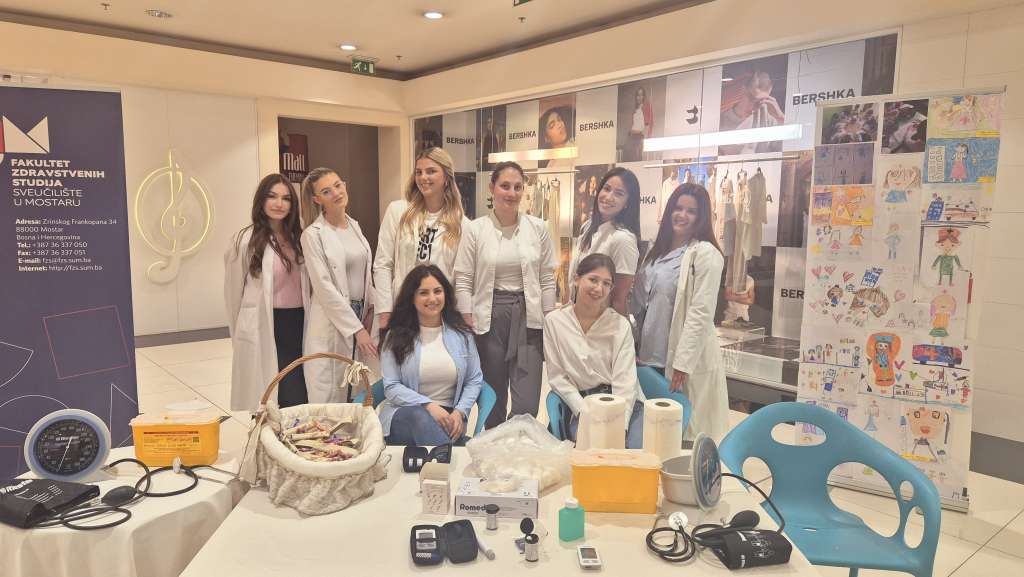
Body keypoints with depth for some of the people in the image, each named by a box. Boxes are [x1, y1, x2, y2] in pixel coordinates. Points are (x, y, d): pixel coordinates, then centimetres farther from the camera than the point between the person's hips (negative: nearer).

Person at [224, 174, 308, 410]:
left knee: (300, 397, 4)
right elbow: (234, 290, 2)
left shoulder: (298, 237, 9)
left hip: (299, 324, 5)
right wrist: (240, 333, 11)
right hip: (265, 329, -5)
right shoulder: (247, 240, -7)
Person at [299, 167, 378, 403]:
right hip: (332, 321, -6)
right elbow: (324, 287, -14)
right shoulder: (313, 235, -9)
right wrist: (356, 329, -15)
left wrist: (371, 309, 2)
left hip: (361, 315, 6)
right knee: (330, 399, -1)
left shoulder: (355, 226, 10)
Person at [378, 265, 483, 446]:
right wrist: (428, 405, -17)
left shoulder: (461, 333, 11)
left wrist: (460, 412, -9)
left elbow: (474, 380, 10)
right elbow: (391, 387, -3)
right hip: (405, 413, 0)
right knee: (420, 417, -38)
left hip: (448, 417, 0)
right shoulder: (395, 336, 5)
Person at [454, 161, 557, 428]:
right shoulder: (475, 229, -1)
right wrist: (468, 325, -4)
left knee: (526, 406, -5)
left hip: (528, 316, 1)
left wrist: (549, 322, 5)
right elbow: (463, 280, 0)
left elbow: (547, 279, 7)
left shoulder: (537, 228, 3)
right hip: (489, 317, 0)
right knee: (492, 401, 10)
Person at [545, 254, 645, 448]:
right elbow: (557, 376, 2)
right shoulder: (554, 321, 1)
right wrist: (585, 412, -11)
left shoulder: (620, 325, -1)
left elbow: (624, 382, -8)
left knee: (638, 449, -24)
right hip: (581, 405, 0)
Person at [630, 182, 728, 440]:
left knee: (685, 433, 4)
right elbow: (639, 303, 14)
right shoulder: (658, 251, 13)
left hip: (685, 361, -7)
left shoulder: (705, 254, -10)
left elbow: (701, 313, -15)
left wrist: (682, 364, -18)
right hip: (650, 356, 7)